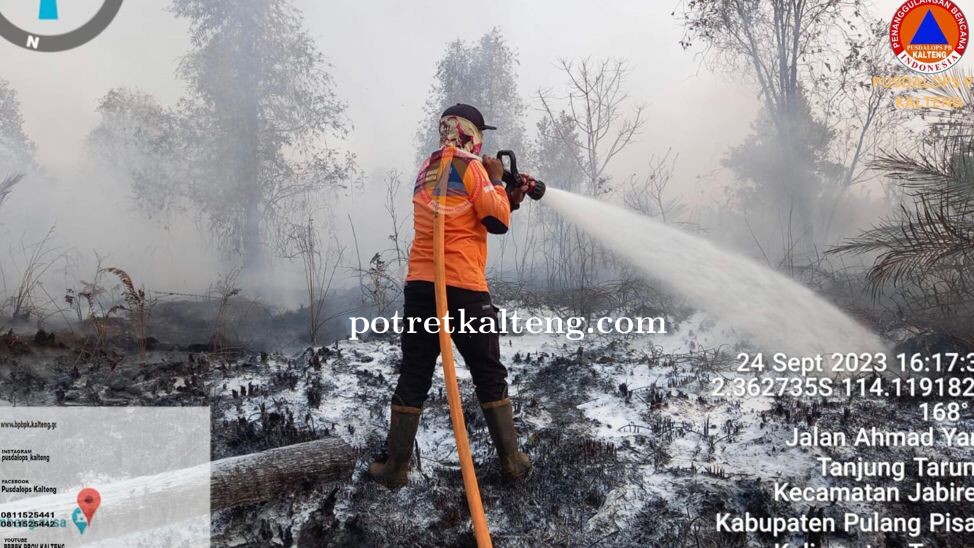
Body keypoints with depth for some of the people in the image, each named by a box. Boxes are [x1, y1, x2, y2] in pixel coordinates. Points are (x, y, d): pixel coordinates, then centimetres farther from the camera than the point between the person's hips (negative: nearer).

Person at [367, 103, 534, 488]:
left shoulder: (427, 170, 18)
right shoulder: (470, 166, -4)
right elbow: (497, 222, -4)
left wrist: (509, 198, 20)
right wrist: (497, 180, 9)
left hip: (420, 286, 6)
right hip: (463, 287, -5)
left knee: (413, 376, 8)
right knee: (490, 376, 7)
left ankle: (395, 466, 8)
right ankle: (511, 461, 12)